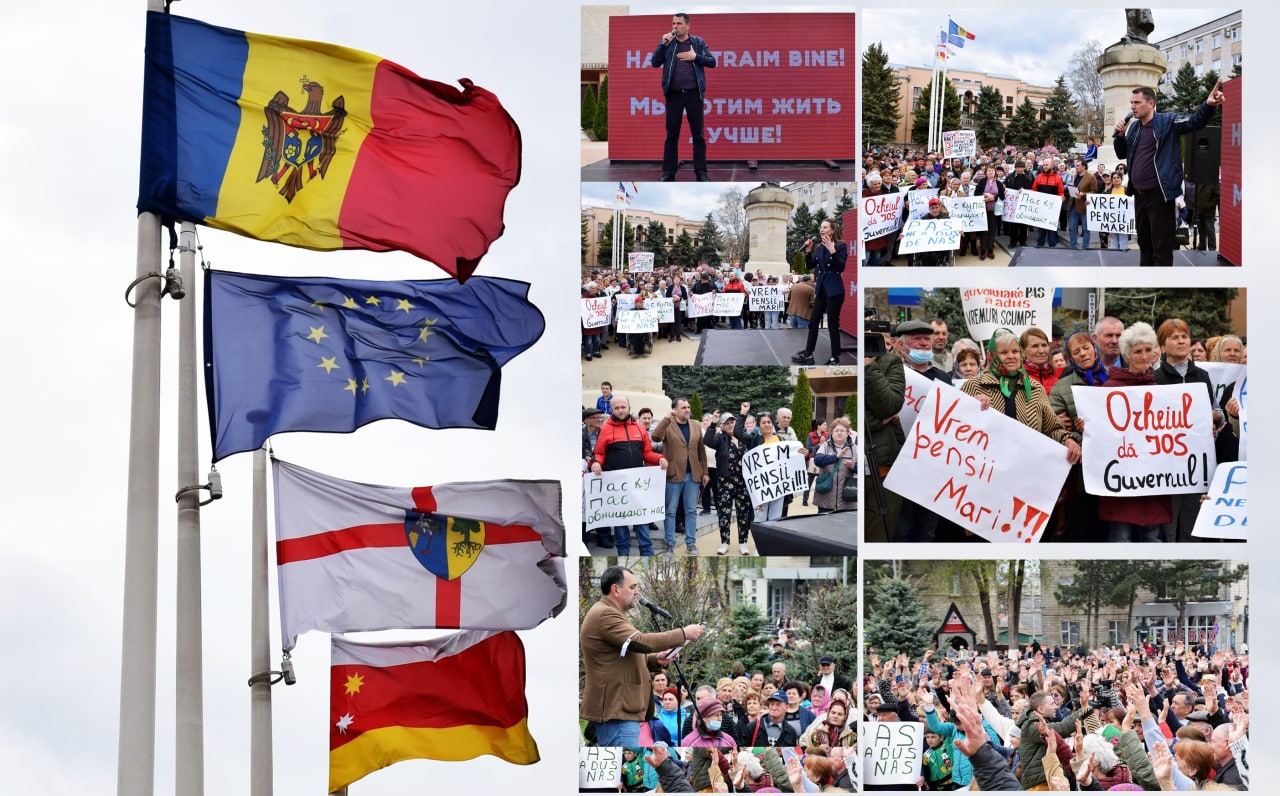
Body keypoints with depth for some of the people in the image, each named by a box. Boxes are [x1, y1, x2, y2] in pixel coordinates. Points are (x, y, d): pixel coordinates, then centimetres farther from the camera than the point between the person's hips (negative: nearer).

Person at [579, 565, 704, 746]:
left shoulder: (608, 613, 21)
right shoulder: (604, 615, -13)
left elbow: (628, 656, 27)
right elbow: (641, 642, -23)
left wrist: (655, 660, 9)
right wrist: (683, 634, -15)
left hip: (614, 709, 11)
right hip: (615, 712, -11)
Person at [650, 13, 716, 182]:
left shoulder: (698, 42, 5)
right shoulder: (666, 43, 7)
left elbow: (712, 61, 3)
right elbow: (655, 63, -1)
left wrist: (695, 57, -10)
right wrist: (664, 44, -11)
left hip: (693, 93, -1)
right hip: (674, 94, 1)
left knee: (698, 134, 1)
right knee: (671, 134, 3)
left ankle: (701, 172, 4)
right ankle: (668, 172, 7)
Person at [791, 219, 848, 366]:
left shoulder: (841, 246, -8)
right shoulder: (819, 248, 11)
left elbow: (841, 267, -18)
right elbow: (810, 266, 12)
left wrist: (832, 251, -29)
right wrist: (808, 251, -2)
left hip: (834, 290, -7)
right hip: (821, 289, 7)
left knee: (832, 324, -2)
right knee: (813, 321, 8)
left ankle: (835, 358, 6)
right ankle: (808, 355, 15)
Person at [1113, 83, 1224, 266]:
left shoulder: (1168, 121, -7)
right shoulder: (1133, 126, 11)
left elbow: (1195, 121, -17)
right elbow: (1122, 154, 18)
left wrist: (1208, 105, -37)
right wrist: (1120, 135, -2)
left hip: (1159, 194, -7)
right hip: (1139, 194, 7)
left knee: (1161, 245, -4)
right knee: (1144, 241, 18)